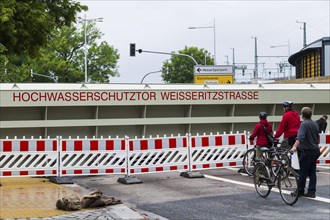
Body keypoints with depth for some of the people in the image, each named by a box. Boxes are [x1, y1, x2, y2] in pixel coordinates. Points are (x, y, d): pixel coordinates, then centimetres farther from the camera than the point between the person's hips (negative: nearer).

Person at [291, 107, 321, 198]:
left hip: (306, 151, -7)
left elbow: (300, 137, -31)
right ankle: (311, 192, 7)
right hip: (315, 150, 8)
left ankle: (300, 191, 8)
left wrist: (295, 146, -41)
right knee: (312, 172, 9)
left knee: (303, 173, 1)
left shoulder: (304, 124, -15)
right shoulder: (315, 124, 10)